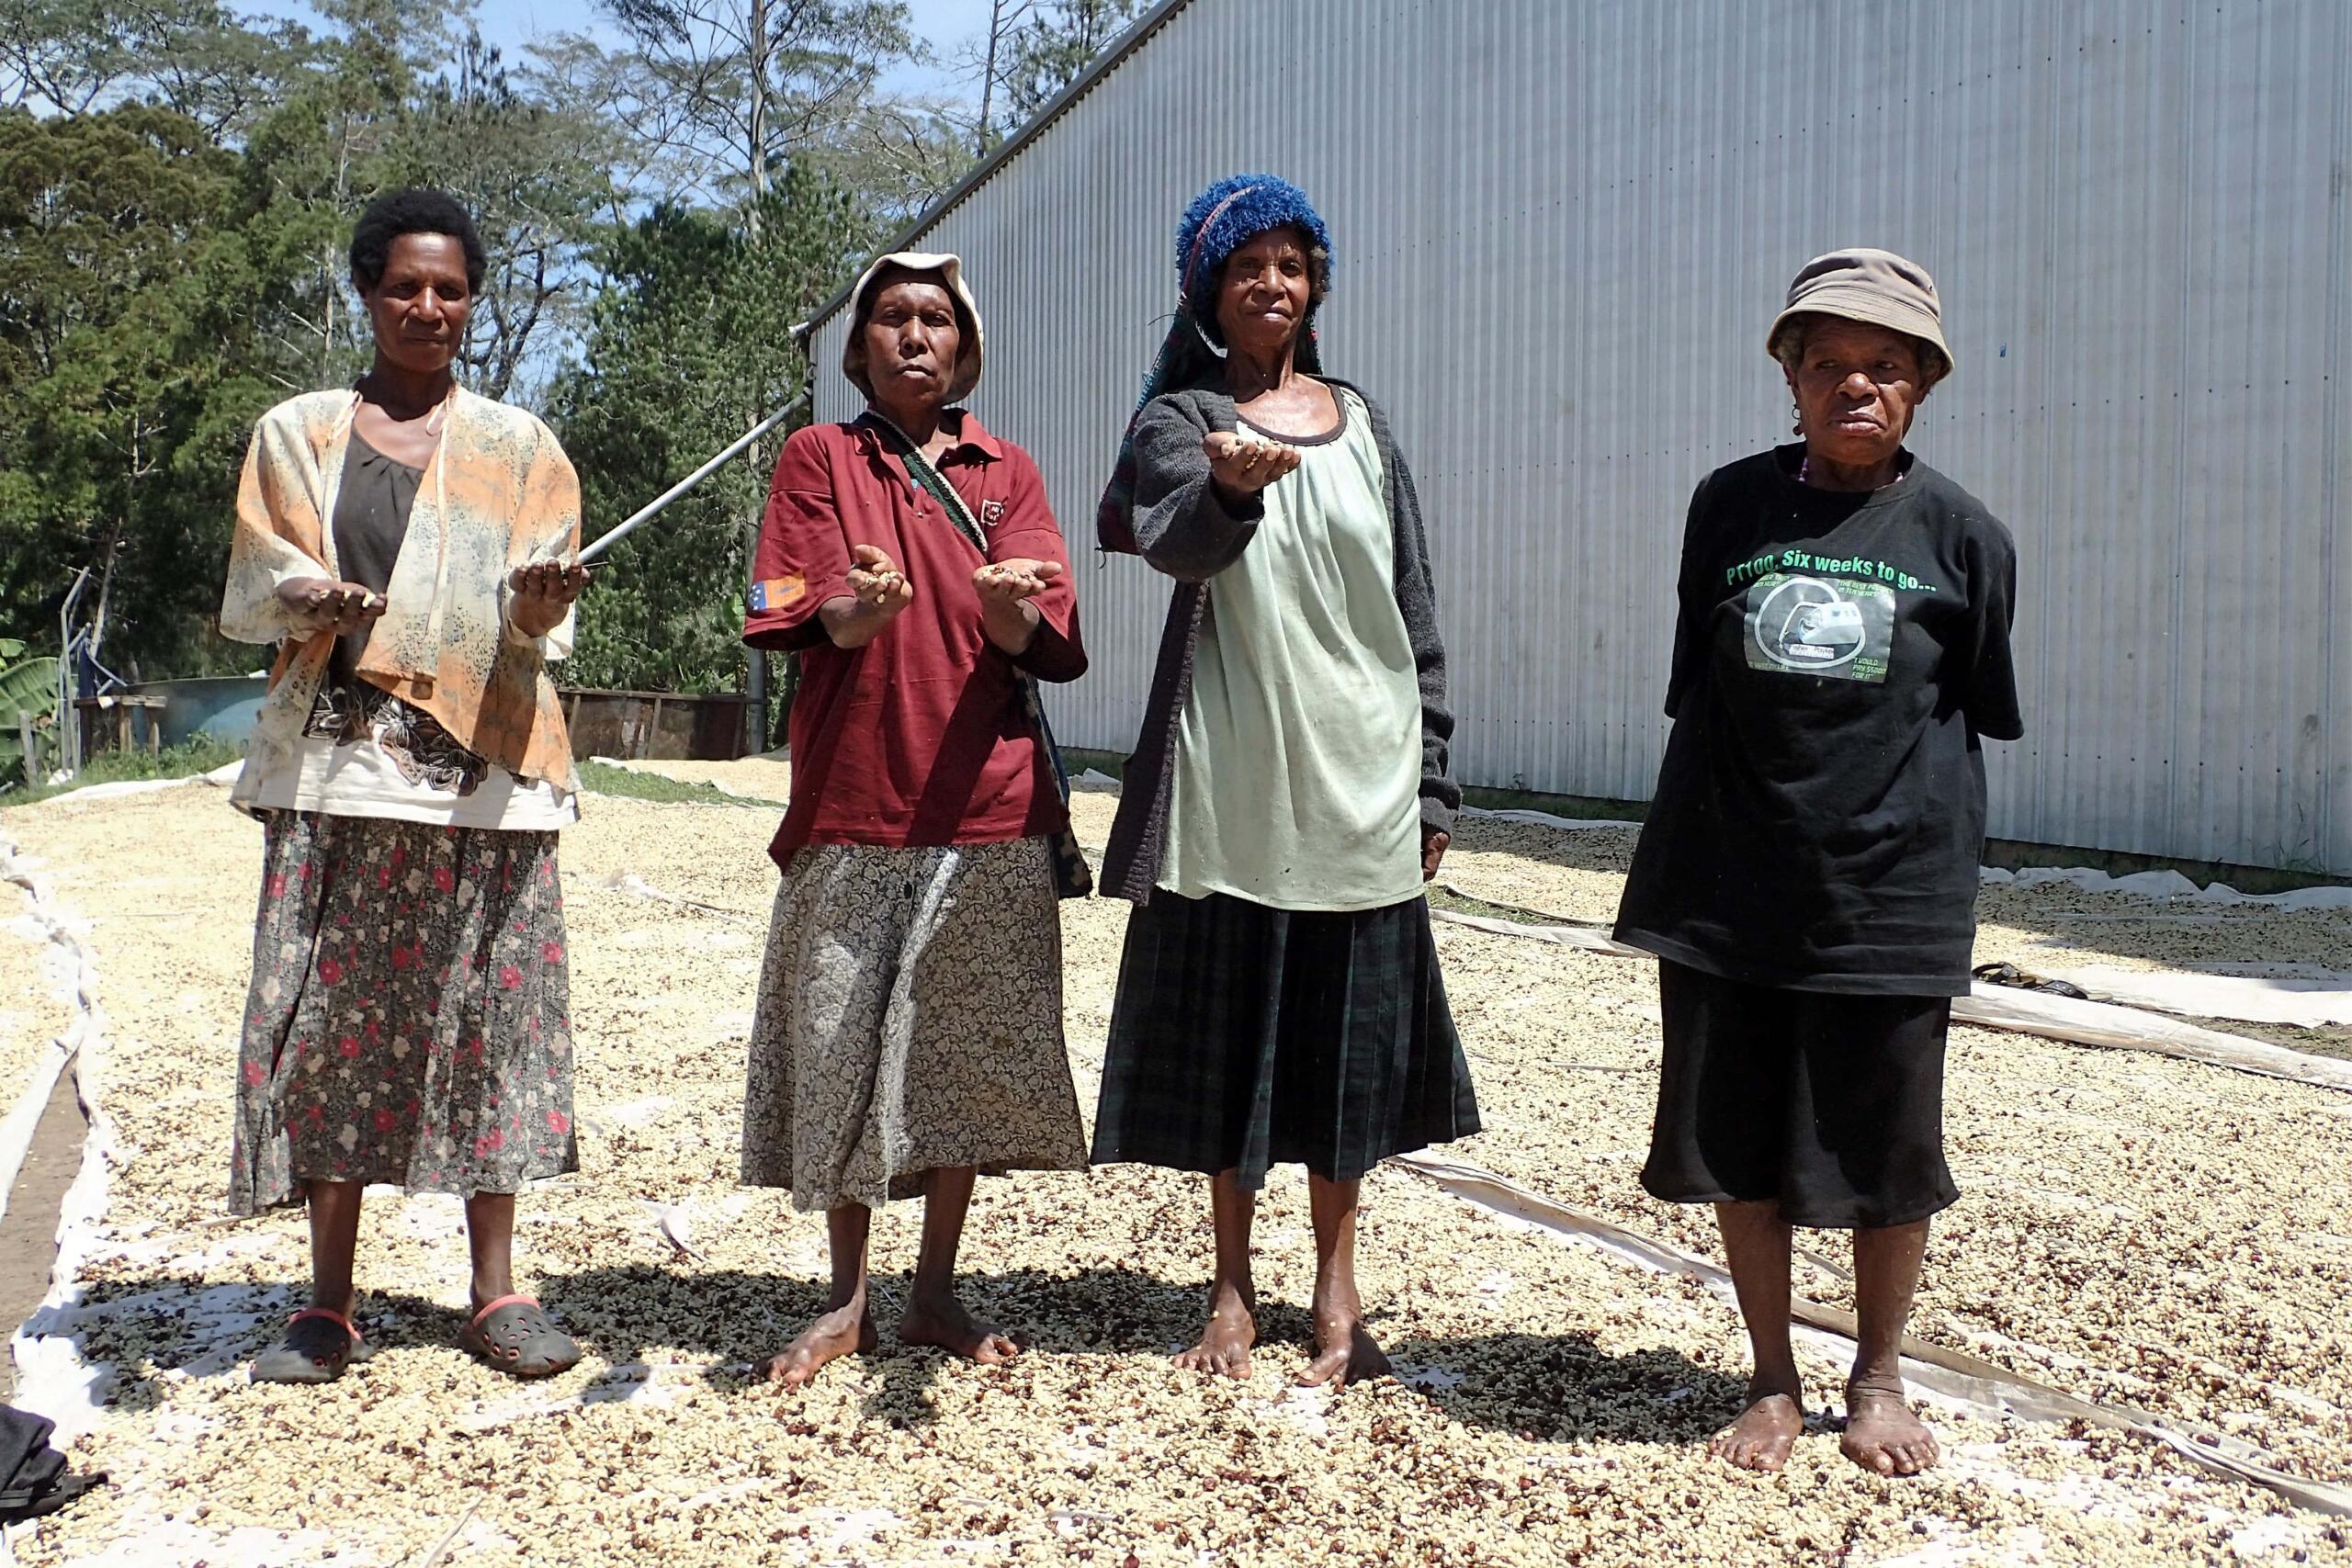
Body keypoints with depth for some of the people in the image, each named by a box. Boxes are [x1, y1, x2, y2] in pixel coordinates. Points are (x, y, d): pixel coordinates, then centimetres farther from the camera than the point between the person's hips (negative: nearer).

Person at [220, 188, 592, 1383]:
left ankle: (495, 1290, 9)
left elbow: (545, 620, 5)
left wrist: (538, 604, -18)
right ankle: (329, 1303, 9)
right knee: (332, 1018, -1)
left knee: (488, 1014, 0)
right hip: (337, 761, 0)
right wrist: (308, 599, -16)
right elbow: (248, 594, 6)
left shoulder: (517, 446, 13)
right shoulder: (297, 433, 14)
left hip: (486, 764, 0)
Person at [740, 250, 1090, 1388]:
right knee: (841, 1046, 0)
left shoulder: (1006, 473, 13)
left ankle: (935, 1292, 19)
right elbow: (802, 620, -2)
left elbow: (1049, 642, 1)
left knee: (970, 1049, 4)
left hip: (987, 806, 1)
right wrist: (861, 608, -25)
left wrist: (1007, 606, -22)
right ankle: (847, 1299, 17)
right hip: (853, 804, -1)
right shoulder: (818, 458, 11)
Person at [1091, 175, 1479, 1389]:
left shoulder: (1364, 427, 12)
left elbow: (1414, 609, 12)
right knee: (1232, 1025, 4)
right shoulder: (1179, 417, 2)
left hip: (1358, 779, 3)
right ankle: (1233, 1290, 19)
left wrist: (1432, 778, 8)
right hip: (1231, 779, -2)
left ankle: (1336, 1285, 22)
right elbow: (1175, 543, -21)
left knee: (1350, 1031, 7)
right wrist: (1230, 486, -44)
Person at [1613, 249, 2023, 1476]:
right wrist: (1686, 851, 8)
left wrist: (1911, 820, 5)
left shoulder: (1961, 532, 0)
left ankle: (1878, 1378, 34)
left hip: (1888, 894, -1)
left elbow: (1976, 717, 9)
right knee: (1739, 1148, 9)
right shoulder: (1729, 505, 4)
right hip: (1729, 889, 1)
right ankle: (1773, 1383, 29)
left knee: (1884, 1158, 9)